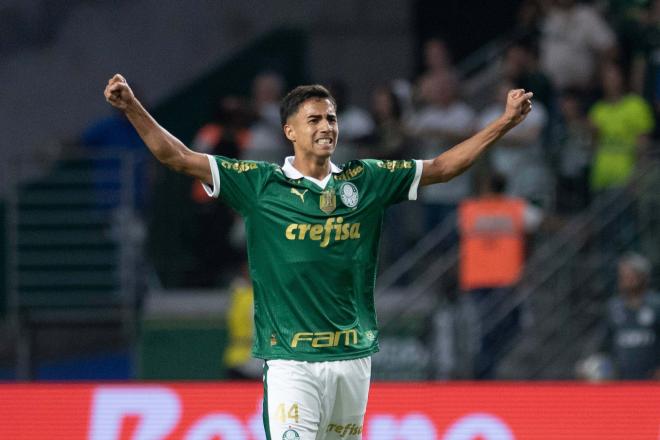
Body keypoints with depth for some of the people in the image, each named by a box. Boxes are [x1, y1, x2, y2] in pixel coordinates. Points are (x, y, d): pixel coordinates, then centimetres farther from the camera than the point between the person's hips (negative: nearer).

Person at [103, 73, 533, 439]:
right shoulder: (261, 183, 1)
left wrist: (506, 121, 13)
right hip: (291, 359, -4)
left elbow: (441, 167, 16)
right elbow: (179, 157, -2)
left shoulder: (368, 180, 9)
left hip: (353, 356, 4)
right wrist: (132, 106, -12)